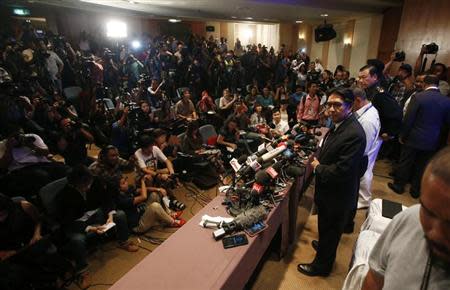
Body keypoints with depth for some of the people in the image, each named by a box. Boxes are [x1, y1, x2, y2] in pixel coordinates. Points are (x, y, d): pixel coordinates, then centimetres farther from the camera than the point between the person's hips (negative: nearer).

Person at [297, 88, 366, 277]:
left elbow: (341, 171, -32)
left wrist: (317, 167, -17)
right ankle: (324, 246, 55)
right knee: (326, 227, 30)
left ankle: (321, 265, 37)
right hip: (329, 190, 8)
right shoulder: (338, 125, -1)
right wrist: (318, 161, -6)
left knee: (329, 231, 15)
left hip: (337, 196, -8)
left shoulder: (354, 134, -30)